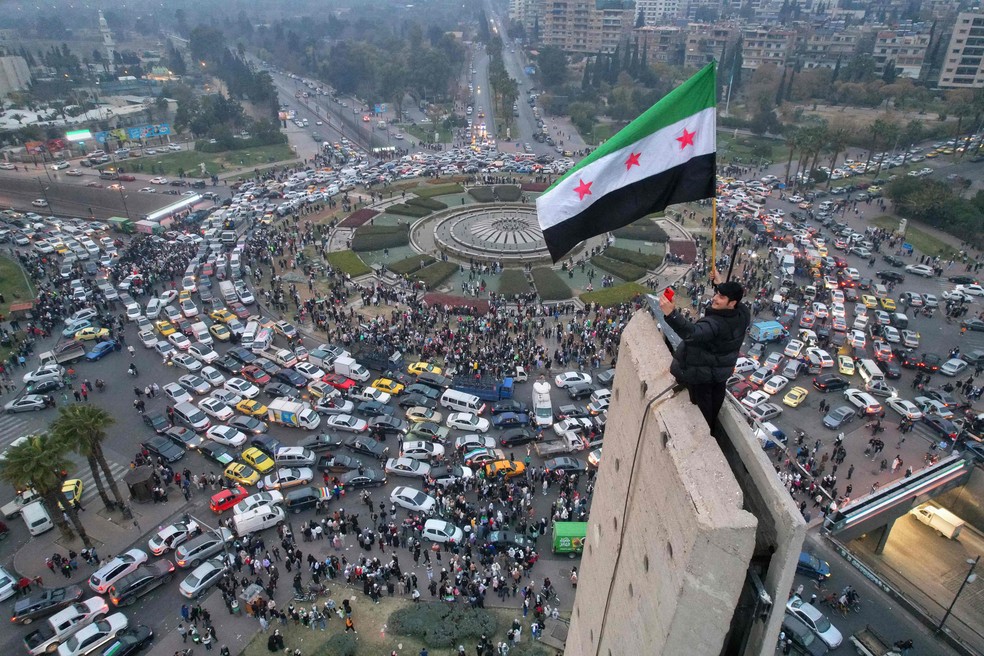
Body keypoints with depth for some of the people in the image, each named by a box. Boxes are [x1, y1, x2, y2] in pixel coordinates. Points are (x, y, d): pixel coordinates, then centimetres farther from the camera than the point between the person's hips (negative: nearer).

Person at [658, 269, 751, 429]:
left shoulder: (715, 324, -42)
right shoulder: (743, 314, -17)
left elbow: (692, 333, -58)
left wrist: (671, 313, -69)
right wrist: (720, 284, 9)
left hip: (702, 371, -8)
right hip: (723, 367, 8)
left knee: (702, 403, 16)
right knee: (716, 397, 30)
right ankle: (711, 425, 55)